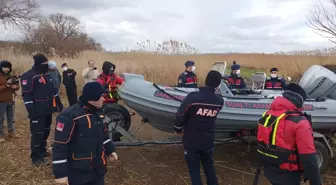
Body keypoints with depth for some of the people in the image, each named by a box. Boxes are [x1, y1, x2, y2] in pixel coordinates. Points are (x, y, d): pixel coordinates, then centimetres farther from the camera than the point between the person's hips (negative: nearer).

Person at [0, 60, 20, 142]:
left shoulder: (10, 76, 10)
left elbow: (17, 86, 13)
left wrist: (15, 87, -9)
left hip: (10, 101, 6)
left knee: (11, 117, 13)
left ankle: (11, 132, 24)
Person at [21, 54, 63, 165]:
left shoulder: (47, 75, 12)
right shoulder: (29, 76, -15)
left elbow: (53, 90, 21)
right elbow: (27, 95, -19)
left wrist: (59, 103, 21)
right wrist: (31, 111, -23)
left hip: (48, 110, 9)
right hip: (38, 111, -9)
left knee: (46, 132, 18)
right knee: (37, 133, -3)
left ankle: (42, 151, 34)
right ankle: (36, 157, 7)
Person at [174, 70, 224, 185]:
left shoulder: (193, 97, -23)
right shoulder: (220, 101, -8)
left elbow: (180, 115, -13)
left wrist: (178, 129, 6)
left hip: (191, 141, -3)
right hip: (208, 141, 4)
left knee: (194, 169, 13)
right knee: (209, 166, 24)